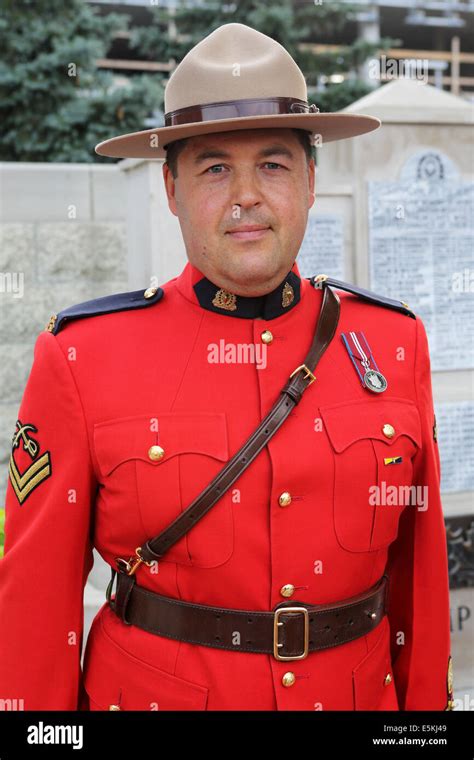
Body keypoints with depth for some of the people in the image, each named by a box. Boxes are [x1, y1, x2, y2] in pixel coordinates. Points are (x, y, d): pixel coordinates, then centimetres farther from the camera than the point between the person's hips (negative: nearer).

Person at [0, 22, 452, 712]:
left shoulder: (395, 343, -6)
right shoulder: (82, 356, -13)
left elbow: (420, 571, 1)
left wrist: (425, 701, 5)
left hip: (358, 691, 3)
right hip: (151, 690, -2)